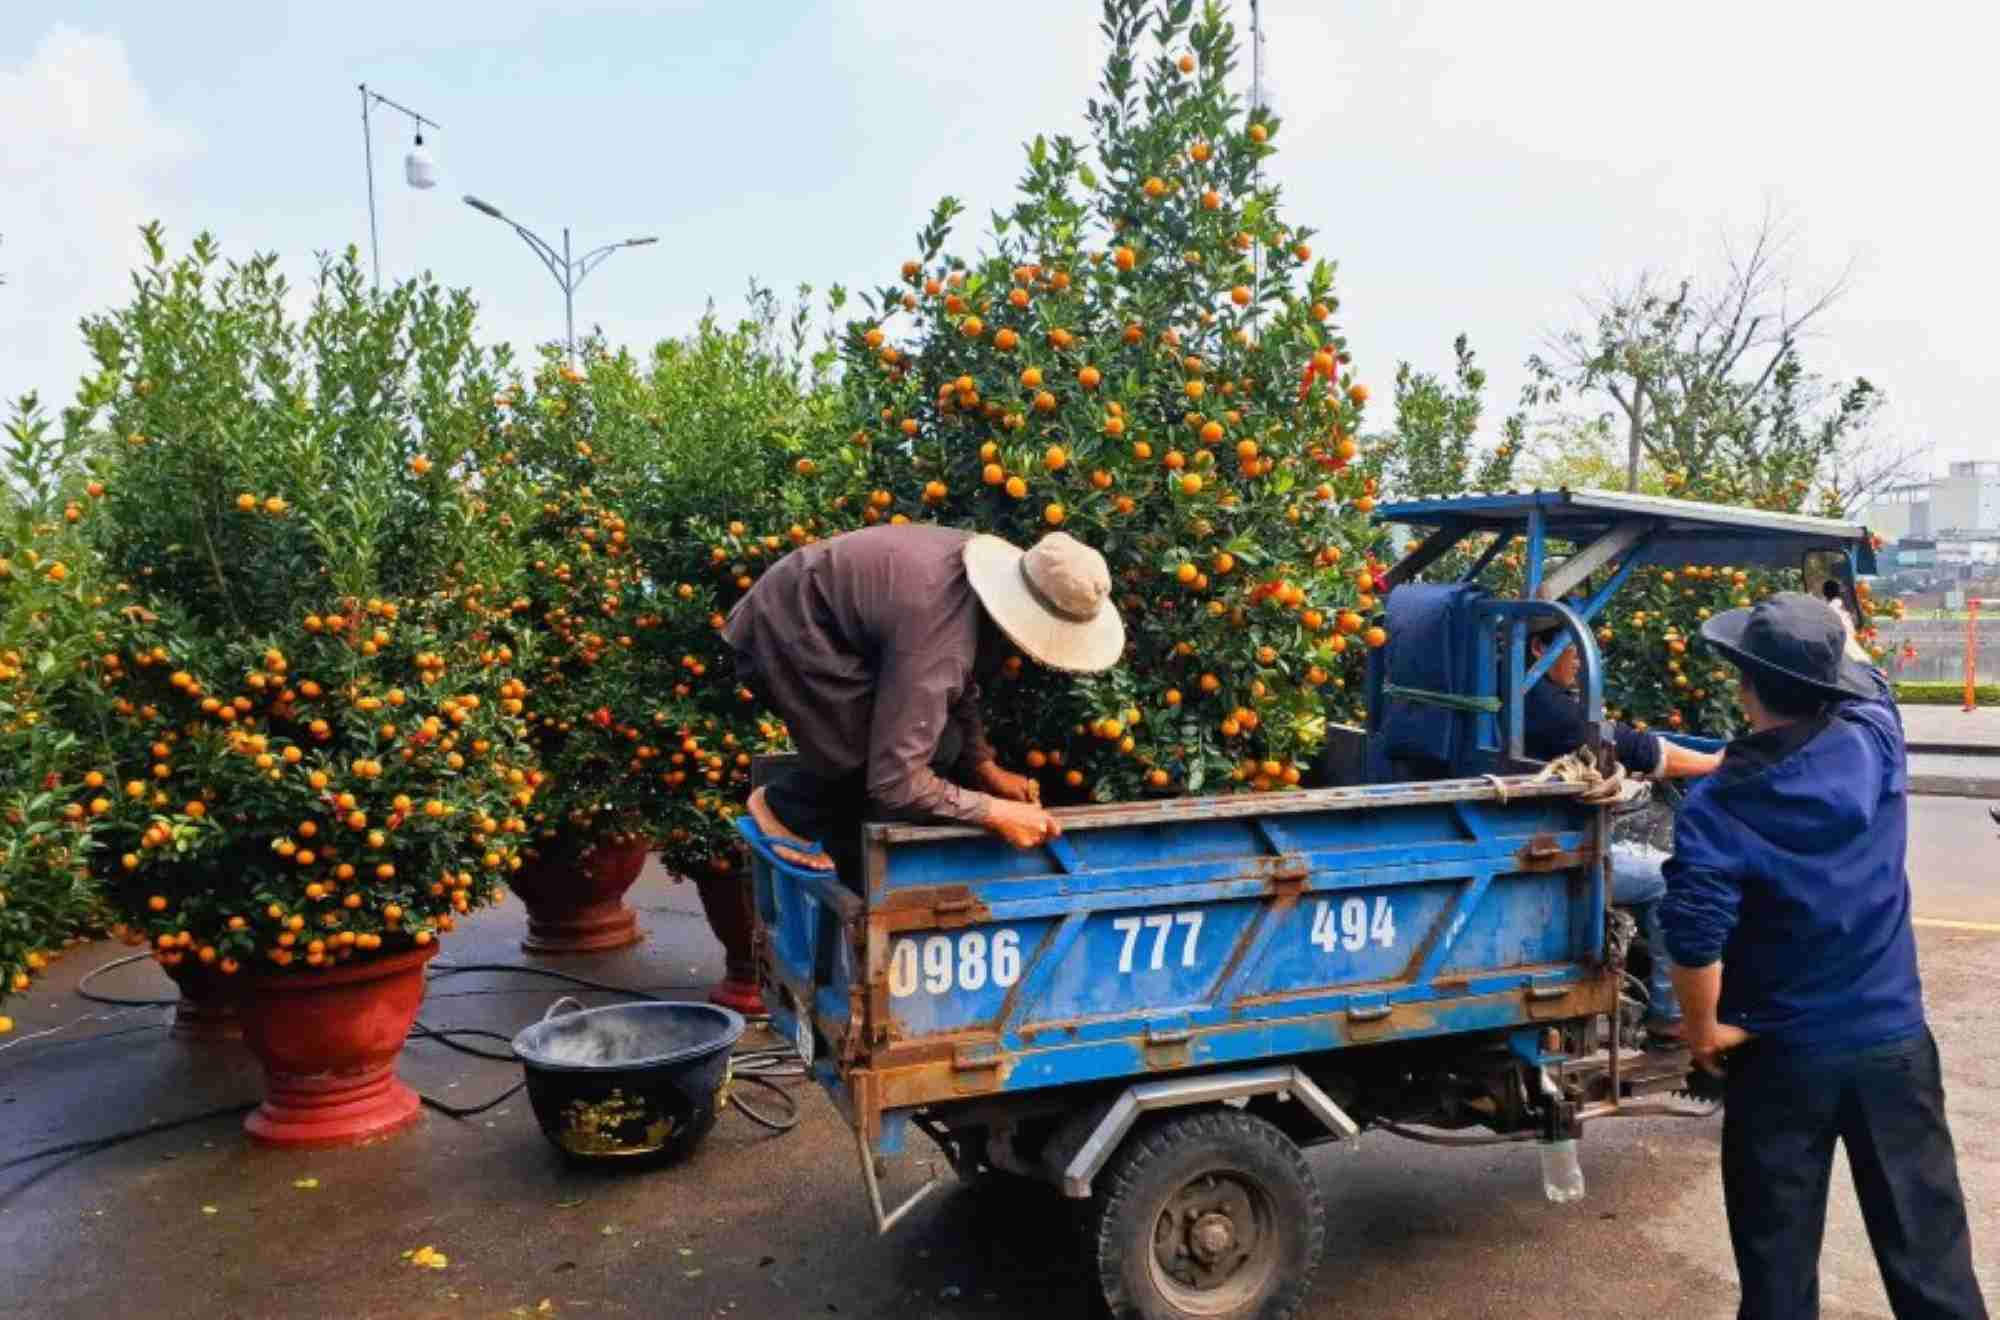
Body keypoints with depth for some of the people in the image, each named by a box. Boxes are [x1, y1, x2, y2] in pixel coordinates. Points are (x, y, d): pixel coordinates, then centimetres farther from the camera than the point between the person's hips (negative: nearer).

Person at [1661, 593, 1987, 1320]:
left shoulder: (1717, 808, -19)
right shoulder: (1875, 744, -9)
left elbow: (1694, 939, -25)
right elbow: (1867, 679, 15)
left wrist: (1703, 1031, -8)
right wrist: (1843, 638, 36)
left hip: (1782, 1056, -3)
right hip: (1893, 1041, 3)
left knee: (1778, 1259, 12)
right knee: (1928, 1247, 15)